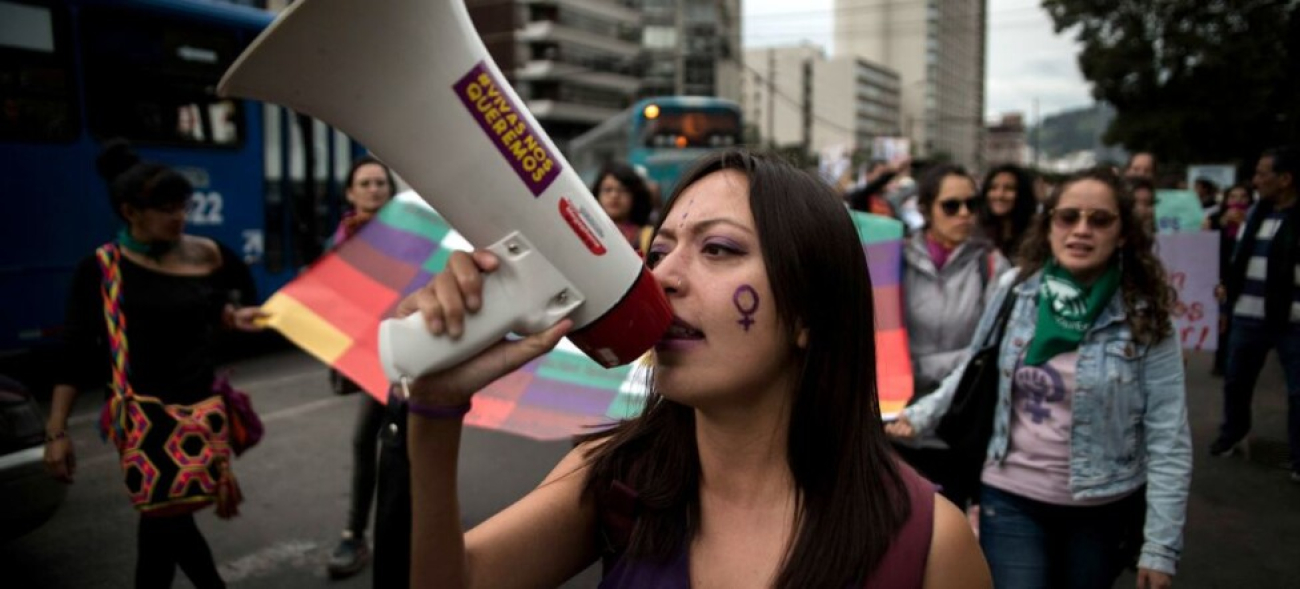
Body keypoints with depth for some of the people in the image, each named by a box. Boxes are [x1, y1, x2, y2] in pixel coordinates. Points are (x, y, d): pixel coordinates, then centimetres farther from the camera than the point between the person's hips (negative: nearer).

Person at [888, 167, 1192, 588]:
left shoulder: (1145, 319, -11)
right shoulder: (1015, 290, -5)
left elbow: (1168, 442, -10)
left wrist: (1161, 547, -11)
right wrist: (919, 415, -5)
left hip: (1102, 510, 0)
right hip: (1011, 499, 1)